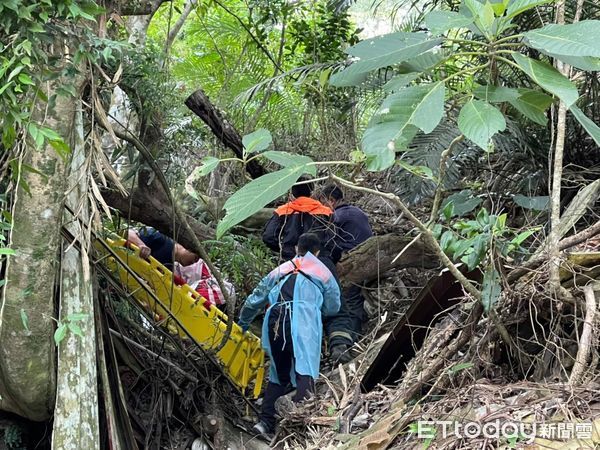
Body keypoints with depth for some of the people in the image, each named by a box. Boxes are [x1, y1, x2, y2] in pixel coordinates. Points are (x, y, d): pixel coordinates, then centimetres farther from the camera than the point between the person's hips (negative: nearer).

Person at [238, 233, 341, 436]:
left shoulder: (281, 271, 29)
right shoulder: (323, 272, 23)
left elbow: (253, 301, 31)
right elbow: (333, 307, 23)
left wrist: (241, 326, 43)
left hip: (275, 322, 4)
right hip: (303, 322, -3)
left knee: (278, 374, 17)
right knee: (304, 369, -14)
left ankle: (265, 421, 8)